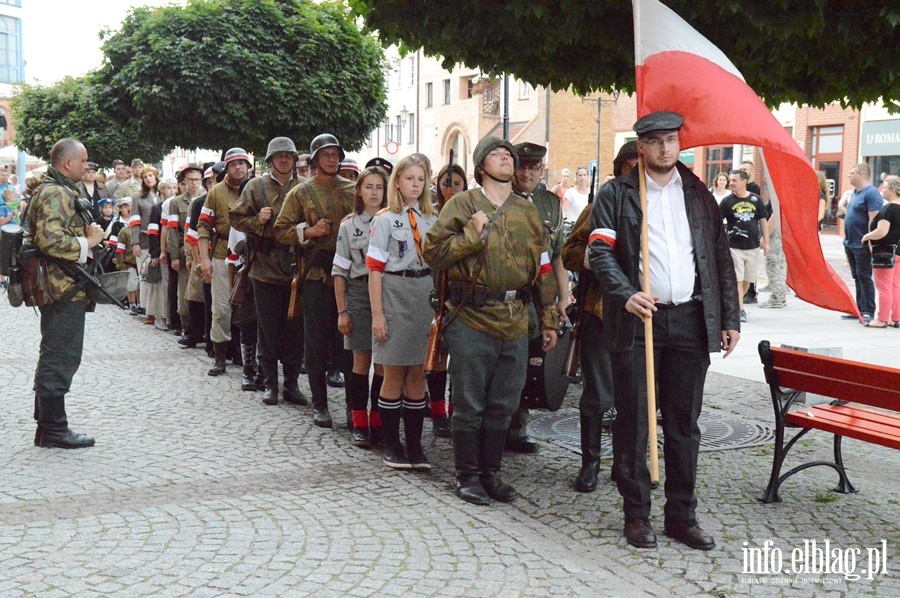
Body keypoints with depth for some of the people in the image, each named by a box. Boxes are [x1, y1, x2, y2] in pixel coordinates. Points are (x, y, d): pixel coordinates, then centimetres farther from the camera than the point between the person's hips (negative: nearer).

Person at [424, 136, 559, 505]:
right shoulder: (462, 204, 1)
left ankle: (491, 472, 25)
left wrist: (549, 320, 13)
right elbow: (433, 251, -5)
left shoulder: (527, 211, 14)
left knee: (503, 405, 11)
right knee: (469, 405, 3)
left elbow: (542, 268, 16)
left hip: (515, 323, 4)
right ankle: (468, 476, 16)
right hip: (471, 320, -4)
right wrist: (472, 234, -15)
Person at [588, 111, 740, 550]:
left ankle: (682, 515, 19)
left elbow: (721, 258, 15)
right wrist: (626, 294, -24)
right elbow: (600, 251, -7)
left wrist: (730, 318, 8)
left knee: (684, 424, 8)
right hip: (637, 319, -3)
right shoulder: (616, 194, 4)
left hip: (690, 320, 3)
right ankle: (636, 514, 14)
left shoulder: (699, 195, 15)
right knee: (632, 421, 2)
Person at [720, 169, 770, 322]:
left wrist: (766, 242, 8)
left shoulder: (755, 199, 4)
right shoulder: (727, 201, -1)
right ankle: (740, 310, -4)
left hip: (753, 246, 3)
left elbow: (763, 220, 10)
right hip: (735, 246, -3)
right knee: (737, 280, -7)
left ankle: (734, 303, 29)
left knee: (748, 280, 11)